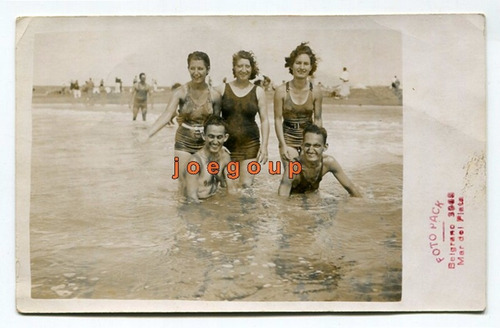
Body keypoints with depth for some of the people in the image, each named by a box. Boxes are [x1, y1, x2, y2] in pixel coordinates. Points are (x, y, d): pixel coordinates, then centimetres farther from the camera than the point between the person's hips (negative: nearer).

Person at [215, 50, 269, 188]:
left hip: (250, 144, 0)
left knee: (246, 185, -4)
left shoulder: (258, 92, 4)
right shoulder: (222, 89, 3)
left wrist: (264, 146, -5)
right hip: (226, 144, 0)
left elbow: (264, 121, 3)